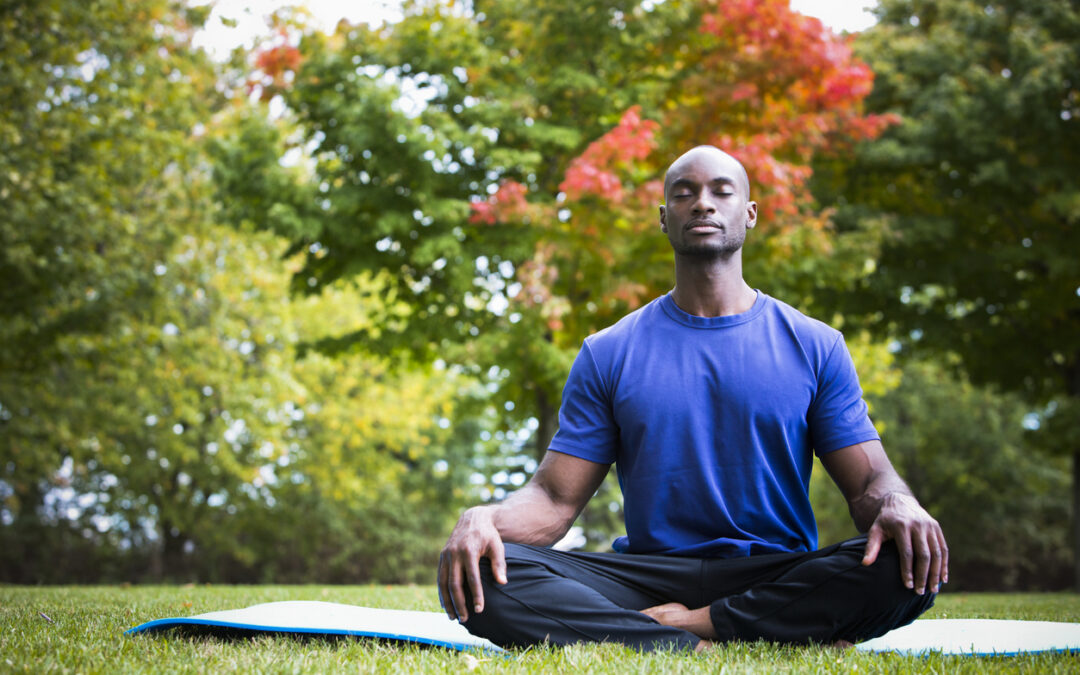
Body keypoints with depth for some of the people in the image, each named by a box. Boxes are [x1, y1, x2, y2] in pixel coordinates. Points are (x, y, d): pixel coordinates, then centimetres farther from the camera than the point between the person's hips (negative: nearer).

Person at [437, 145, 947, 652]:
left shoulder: (814, 346, 9)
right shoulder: (608, 354, 10)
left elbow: (868, 482, 4)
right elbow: (555, 499, 4)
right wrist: (483, 518, -20)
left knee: (904, 571, -32)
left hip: (779, 575, 0)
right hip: (648, 572, 0)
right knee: (485, 578, -26)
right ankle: (698, 647, -30)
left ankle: (677, 622, -25)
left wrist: (897, 505, -22)